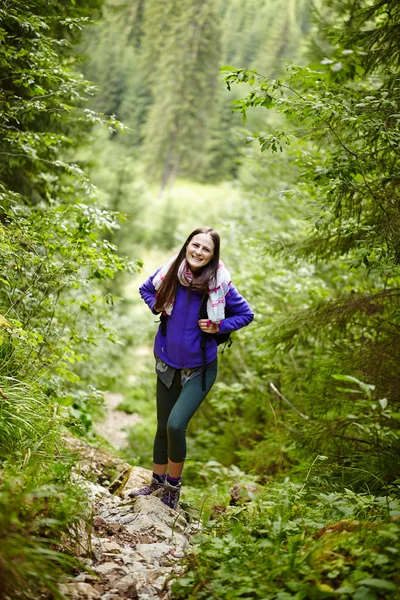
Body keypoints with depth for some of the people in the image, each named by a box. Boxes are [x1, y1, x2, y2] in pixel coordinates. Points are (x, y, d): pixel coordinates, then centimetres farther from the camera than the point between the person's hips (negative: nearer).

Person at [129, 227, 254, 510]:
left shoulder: (219, 284, -17)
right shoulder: (170, 273, -11)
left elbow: (246, 314, -3)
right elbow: (146, 289, 11)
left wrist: (219, 327, -17)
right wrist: (158, 307, -7)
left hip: (199, 369, -3)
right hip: (167, 364, 4)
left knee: (176, 424, -16)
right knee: (163, 427, 15)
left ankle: (174, 484, 9)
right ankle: (158, 480, 37)